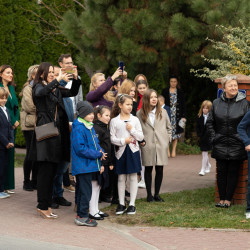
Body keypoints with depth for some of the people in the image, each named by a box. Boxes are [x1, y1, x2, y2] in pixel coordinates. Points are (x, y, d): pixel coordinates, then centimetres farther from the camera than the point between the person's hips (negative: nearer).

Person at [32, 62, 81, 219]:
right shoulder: (39, 87, -3)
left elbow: (73, 93, 21)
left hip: (58, 132, 7)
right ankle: (42, 206, -4)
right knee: (45, 170, -7)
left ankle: (47, 204, 15)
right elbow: (40, 92, -26)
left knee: (53, 171, 9)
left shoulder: (56, 89, 18)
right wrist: (58, 80, -28)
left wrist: (75, 78, 5)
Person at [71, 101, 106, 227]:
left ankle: (81, 215, 20)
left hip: (89, 164, 9)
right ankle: (82, 217, -1)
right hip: (83, 166, -9)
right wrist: (96, 154, -17)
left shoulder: (89, 127, 13)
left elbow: (94, 143, 22)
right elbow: (80, 148, -21)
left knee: (82, 190, 14)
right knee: (86, 191, -7)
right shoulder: (78, 128, -17)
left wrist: (100, 151, 1)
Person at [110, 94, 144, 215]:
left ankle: (132, 204, 9)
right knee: (121, 178, 5)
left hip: (133, 151, 1)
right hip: (121, 151, -1)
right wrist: (123, 141, -16)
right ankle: (121, 204, 15)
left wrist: (132, 130, -11)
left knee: (133, 177, 2)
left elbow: (141, 137, 3)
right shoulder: (114, 121, 0)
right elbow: (112, 138, -2)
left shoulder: (135, 120, 4)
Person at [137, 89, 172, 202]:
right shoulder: (140, 113, 0)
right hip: (147, 146, -2)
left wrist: (168, 139, 8)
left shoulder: (162, 112, 8)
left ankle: (157, 194, 13)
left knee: (160, 169, 2)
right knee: (148, 169, 4)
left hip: (161, 145, 2)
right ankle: (149, 194, 12)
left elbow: (169, 127, 16)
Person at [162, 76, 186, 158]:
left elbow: (183, 105, 7)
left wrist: (183, 116, 0)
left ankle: (174, 150, 9)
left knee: (176, 132, 2)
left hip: (177, 115, 1)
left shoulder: (180, 93, 8)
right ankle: (167, 150, -2)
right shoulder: (165, 91, 6)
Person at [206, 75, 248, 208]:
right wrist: (213, 138, 4)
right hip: (220, 145, 2)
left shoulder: (244, 103, -3)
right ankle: (222, 198, 14)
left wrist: (244, 140, -6)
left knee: (233, 172, 3)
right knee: (221, 172, 5)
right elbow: (210, 122, 13)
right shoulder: (216, 103, 5)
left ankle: (228, 199, 11)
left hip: (237, 146, -2)